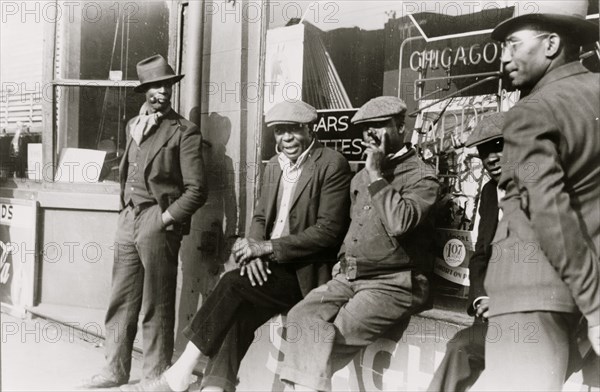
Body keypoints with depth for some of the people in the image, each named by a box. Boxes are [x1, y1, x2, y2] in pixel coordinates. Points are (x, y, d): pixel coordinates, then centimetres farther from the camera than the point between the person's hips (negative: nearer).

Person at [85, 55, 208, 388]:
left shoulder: (184, 132, -5)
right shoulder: (134, 125, 16)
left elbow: (196, 191, -11)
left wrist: (163, 220, -13)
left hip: (159, 224, -6)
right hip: (128, 220, 6)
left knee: (157, 307, 2)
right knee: (121, 301, 11)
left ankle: (157, 376, 15)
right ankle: (116, 370, 24)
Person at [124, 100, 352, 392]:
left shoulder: (332, 164, -8)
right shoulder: (274, 166, 14)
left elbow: (329, 230, -15)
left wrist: (267, 247, -18)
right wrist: (254, 251, -7)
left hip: (304, 273, -6)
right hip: (271, 267, 6)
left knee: (234, 283, -24)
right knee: (239, 311, -21)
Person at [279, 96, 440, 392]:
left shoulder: (421, 176, -3)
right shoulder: (360, 177, 19)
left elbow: (400, 223, -21)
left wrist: (377, 175, -14)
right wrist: (343, 262, 12)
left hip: (393, 283, -6)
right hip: (349, 277, 6)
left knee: (338, 334, -26)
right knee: (302, 316, -20)